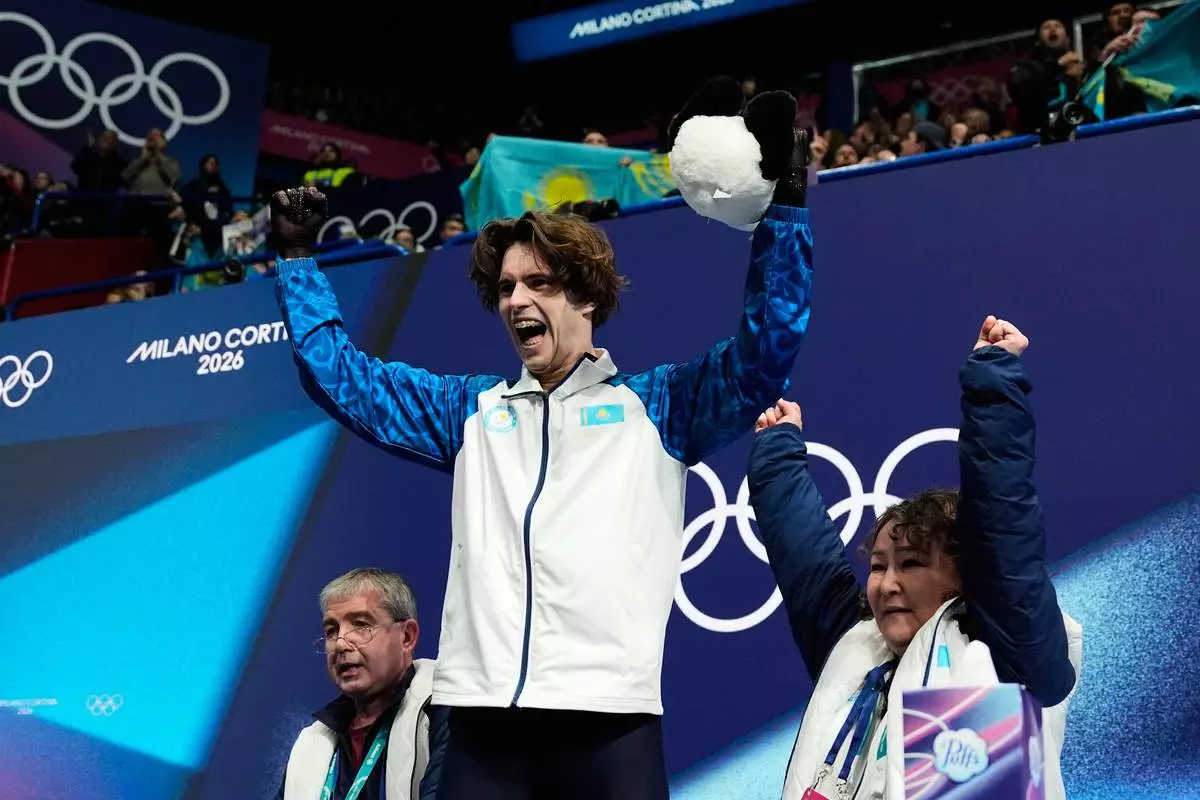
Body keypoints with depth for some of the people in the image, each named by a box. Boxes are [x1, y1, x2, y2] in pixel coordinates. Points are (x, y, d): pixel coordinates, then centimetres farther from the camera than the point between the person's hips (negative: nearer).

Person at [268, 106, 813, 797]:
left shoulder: (657, 405, 10)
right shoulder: (471, 410, 20)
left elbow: (767, 351, 0)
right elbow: (340, 374, 24)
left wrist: (783, 207, -5)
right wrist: (298, 256, 22)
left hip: (610, 718, -3)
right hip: (482, 721, 3)